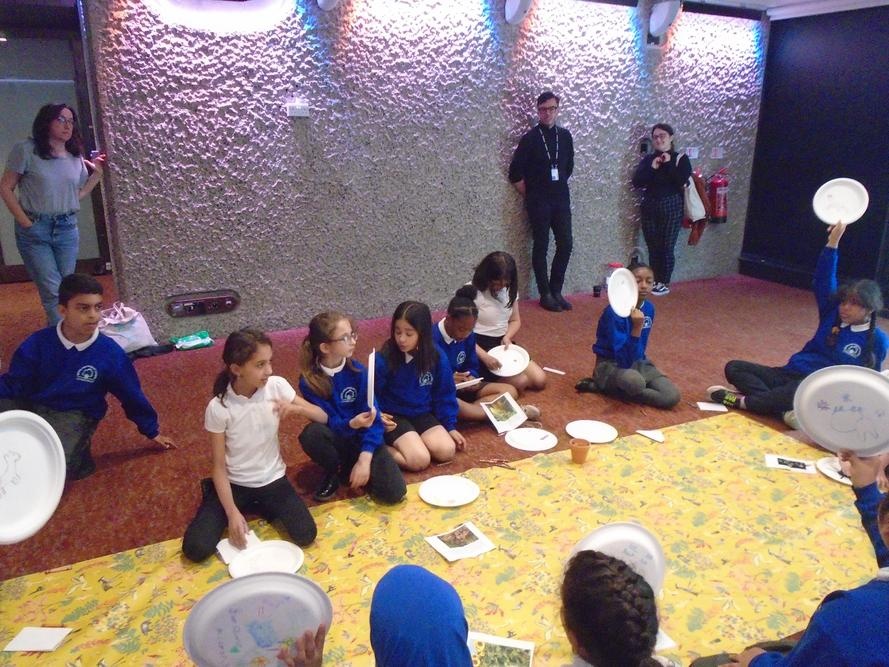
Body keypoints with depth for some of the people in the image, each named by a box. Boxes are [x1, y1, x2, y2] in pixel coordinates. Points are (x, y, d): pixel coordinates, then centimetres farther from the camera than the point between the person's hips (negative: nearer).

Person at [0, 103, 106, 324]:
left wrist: (97, 173, 6)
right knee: (53, 291, -6)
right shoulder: (26, 150, -6)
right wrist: (24, 222, -10)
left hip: (67, 228, 4)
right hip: (34, 230, -4)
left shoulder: (76, 157, 8)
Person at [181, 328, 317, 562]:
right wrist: (232, 513, -19)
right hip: (234, 484, -1)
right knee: (196, 549, -16)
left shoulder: (277, 386, -14)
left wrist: (295, 408, -28)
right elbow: (219, 466, -12)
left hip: (272, 480, 2)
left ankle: (258, 505, 10)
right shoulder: (218, 408, -19)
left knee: (305, 535, -18)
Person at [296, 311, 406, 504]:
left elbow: (373, 418, -14)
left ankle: (351, 467, 8)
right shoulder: (309, 380, -14)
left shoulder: (358, 371, -11)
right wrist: (351, 424, -39)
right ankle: (334, 472, -5)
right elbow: (327, 422, -17)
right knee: (312, 433, -36)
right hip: (336, 440, 0)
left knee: (394, 491, -21)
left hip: (362, 440, 1)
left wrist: (364, 460, -23)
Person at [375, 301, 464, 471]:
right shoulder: (384, 359, -18)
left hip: (423, 414, 5)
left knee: (447, 451, -16)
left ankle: (414, 441, 5)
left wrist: (451, 426, 2)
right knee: (420, 460, -23)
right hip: (394, 417, -4)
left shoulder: (437, 358, -8)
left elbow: (444, 394, 3)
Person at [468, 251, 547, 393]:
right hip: (479, 347, -7)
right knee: (520, 382, -22)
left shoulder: (509, 290, 4)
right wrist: (485, 356, -29)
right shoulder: (471, 292, -18)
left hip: (503, 344, 8)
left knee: (539, 380, -3)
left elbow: (515, 320, 15)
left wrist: (507, 337, -8)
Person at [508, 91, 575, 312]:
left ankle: (556, 291, 15)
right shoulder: (529, 138, -5)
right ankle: (545, 294, 9)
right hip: (539, 202, -4)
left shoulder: (565, 136, 7)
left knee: (565, 244, 1)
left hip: (561, 199, 4)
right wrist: (530, 195, 1)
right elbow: (515, 174, -5)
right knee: (541, 247, 0)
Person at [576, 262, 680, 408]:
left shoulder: (649, 308, 0)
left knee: (672, 397, -13)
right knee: (635, 382, -42)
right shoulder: (615, 312, -23)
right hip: (611, 364, -8)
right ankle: (603, 383, -8)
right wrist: (636, 328, -38)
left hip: (638, 361, 9)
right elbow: (625, 360, -29)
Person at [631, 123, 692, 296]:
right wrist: (652, 168, -12)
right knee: (653, 247, 6)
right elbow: (636, 182, -3)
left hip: (671, 207, -3)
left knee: (667, 247, -1)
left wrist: (669, 164, -14)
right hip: (650, 207, 3)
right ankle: (656, 281, 18)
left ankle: (665, 284, 10)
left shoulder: (681, 159, 0)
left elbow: (681, 181, -16)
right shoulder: (648, 159, 8)